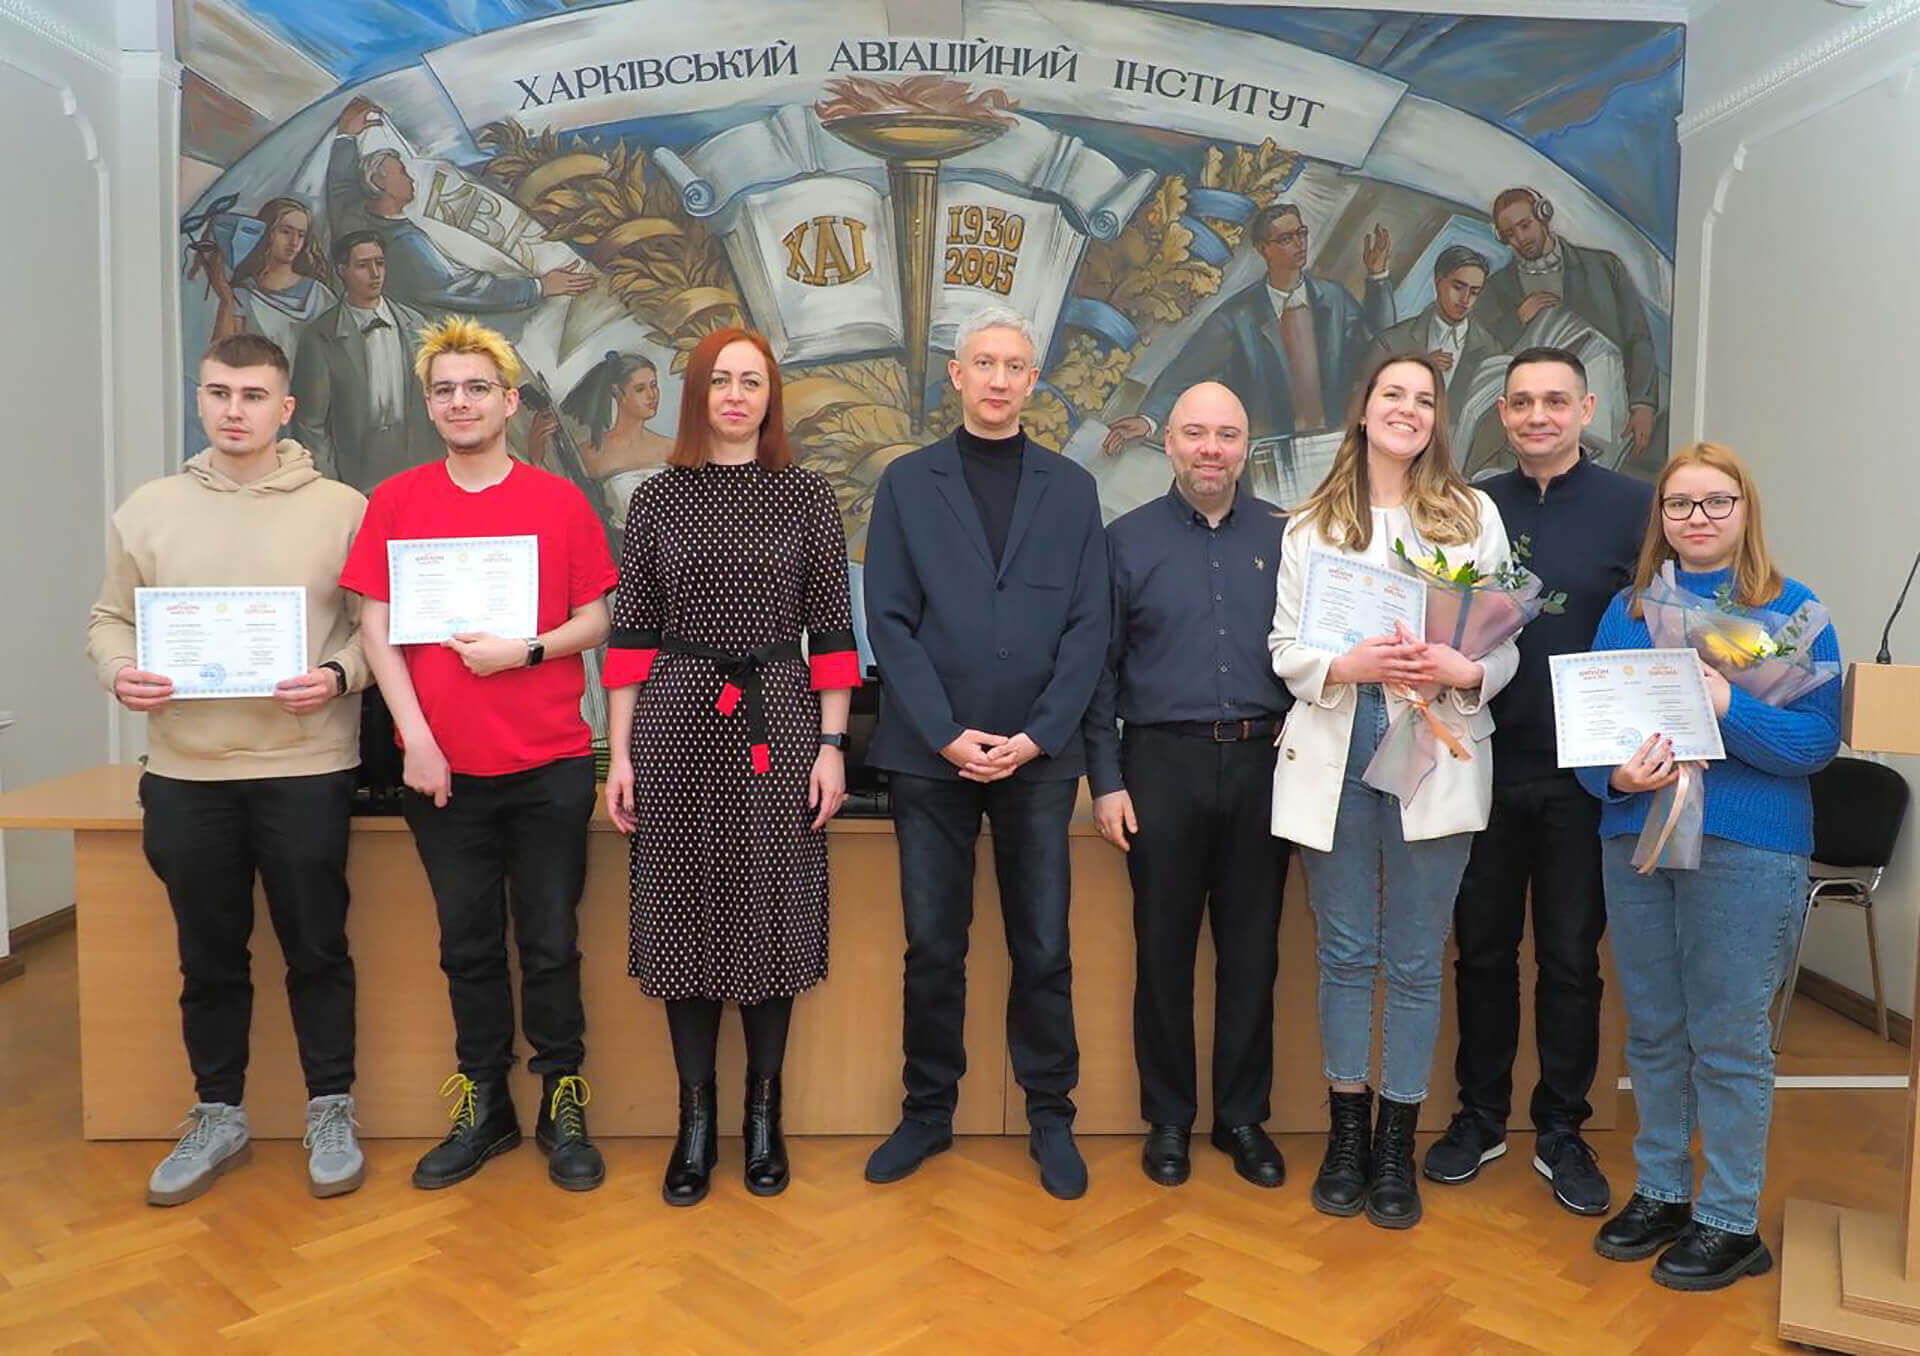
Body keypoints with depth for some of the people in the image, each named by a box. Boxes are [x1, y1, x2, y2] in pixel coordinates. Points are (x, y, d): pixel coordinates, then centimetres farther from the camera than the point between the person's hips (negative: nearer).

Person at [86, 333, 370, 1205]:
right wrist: (120, 672, -8)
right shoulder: (148, 510, 8)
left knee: (317, 950, 7)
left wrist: (338, 676, -19)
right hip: (185, 772, 3)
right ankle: (217, 1117, 31)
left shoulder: (341, 509, 0)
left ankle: (331, 1115, 23)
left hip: (306, 767, -3)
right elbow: (110, 619, 13)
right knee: (209, 959, 14)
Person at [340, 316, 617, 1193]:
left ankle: (563, 1105, 20)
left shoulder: (559, 501, 2)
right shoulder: (395, 503, 4)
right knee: (468, 945, 11)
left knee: (550, 943, 6)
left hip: (549, 765, -1)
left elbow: (595, 621, 3)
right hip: (441, 767, 2)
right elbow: (378, 629, 2)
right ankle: (483, 1109, 25)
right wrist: (415, 739, -7)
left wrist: (526, 651, -15)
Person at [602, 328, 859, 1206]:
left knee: (770, 908, 4)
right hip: (677, 722, 1)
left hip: (778, 719, -1)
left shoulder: (807, 496, 4)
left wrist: (832, 745, -4)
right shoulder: (657, 500, 6)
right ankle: (695, 1119, 19)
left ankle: (763, 1113, 21)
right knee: (685, 908, 5)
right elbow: (630, 634, 6)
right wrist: (620, 753, 1)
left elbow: (831, 630, 2)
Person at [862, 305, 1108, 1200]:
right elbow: (890, 621, -1)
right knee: (933, 948, 8)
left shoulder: (1071, 489, 9)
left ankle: (1050, 1117, 23)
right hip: (930, 755, 0)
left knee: (1044, 950, 6)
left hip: (1038, 755, 1)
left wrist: (1035, 737, -8)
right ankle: (928, 1111, 25)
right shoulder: (906, 483, 6)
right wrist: (947, 735, -10)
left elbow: (1088, 626, 2)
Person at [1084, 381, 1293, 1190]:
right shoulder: (1127, 540, 3)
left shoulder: (1284, 537, 7)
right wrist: (1106, 779, -3)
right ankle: (1168, 1118, 23)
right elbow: (1101, 667, 2)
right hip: (1164, 763, -1)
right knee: (1163, 948, 7)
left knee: (1252, 948, 9)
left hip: (1263, 763, 2)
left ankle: (1243, 1117, 25)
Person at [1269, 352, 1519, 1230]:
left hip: (1435, 757, 0)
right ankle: (1346, 1133, 25)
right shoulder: (1310, 525, 8)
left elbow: (1506, 643, 4)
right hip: (1334, 754, 1)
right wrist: (1347, 666, -15)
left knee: (1416, 960, 6)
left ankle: (1396, 1143, 21)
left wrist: (1464, 671, -17)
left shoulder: (1476, 516, 6)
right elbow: (1283, 646, 3)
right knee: (1345, 954, 9)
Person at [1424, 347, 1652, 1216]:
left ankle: (1561, 1132, 26)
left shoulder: (1633, 508, -2)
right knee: (1482, 948, 12)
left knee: (1571, 956, 10)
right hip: (1486, 766, 2)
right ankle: (1479, 1116, 28)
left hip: (1582, 773, -2)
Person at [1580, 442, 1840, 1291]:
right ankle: (1660, 1191, 28)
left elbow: (1817, 738, -9)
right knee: (1652, 1031, 13)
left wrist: (1728, 707, -24)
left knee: (1728, 1039, 3)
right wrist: (1616, 776, -14)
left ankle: (1730, 1221, 18)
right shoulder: (1628, 609, 10)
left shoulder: (1792, 609, -1)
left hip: (1745, 847, -4)